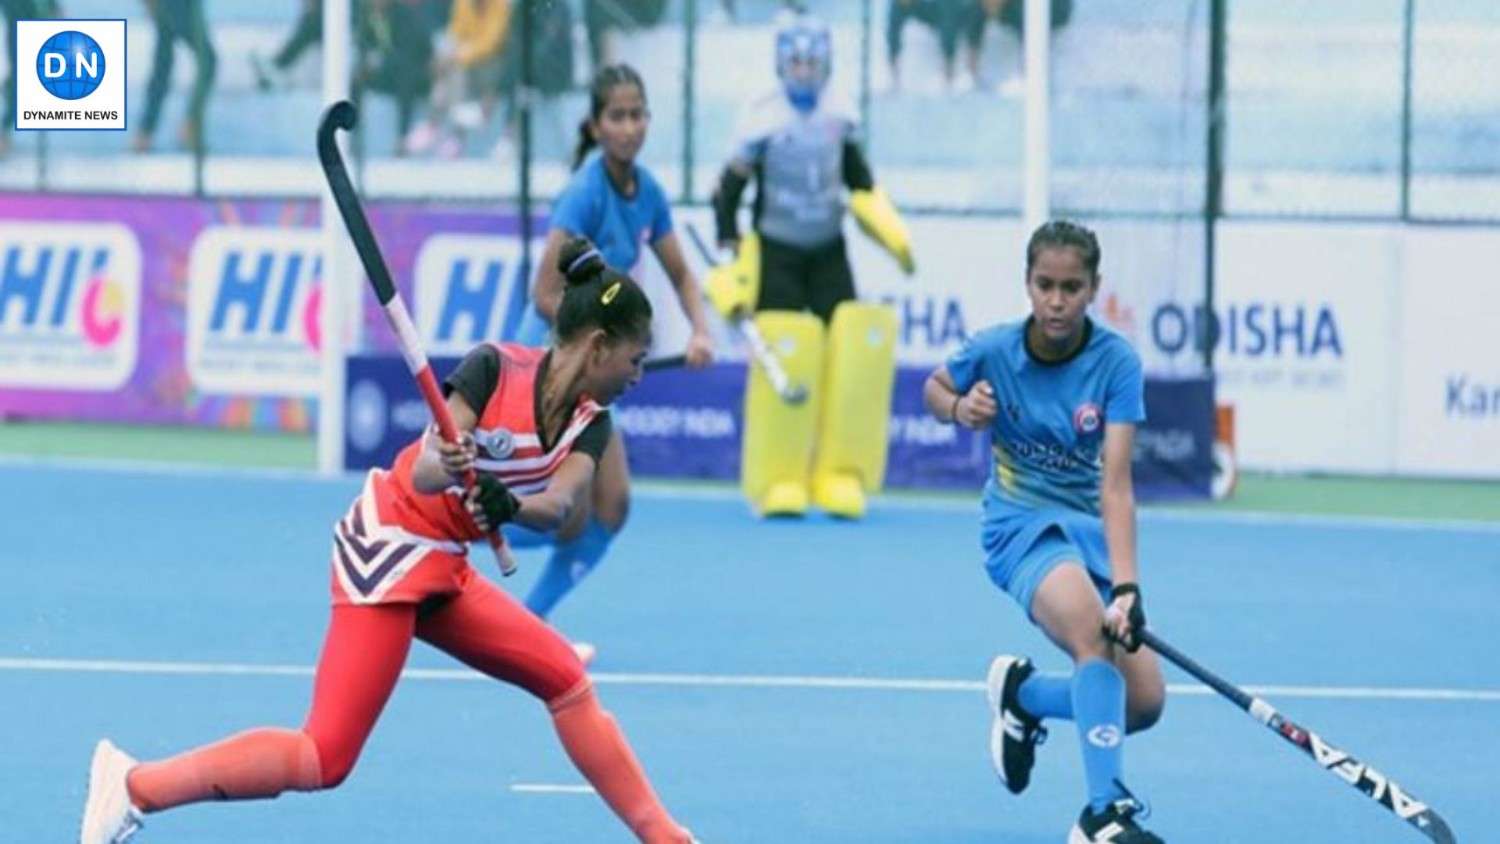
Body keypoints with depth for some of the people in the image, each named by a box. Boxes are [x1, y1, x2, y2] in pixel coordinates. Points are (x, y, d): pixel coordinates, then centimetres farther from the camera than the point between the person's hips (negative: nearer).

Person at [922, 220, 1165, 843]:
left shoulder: (1115, 361, -16)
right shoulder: (994, 350, -13)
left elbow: (1116, 482, -24)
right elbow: (935, 389, 10)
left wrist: (1126, 587, -35)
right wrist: (959, 408, -14)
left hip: (1093, 528, 3)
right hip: (1022, 526, -3)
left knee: (1143, 701, -5)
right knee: (1092, 630, -34)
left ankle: (1021, 693, 25)